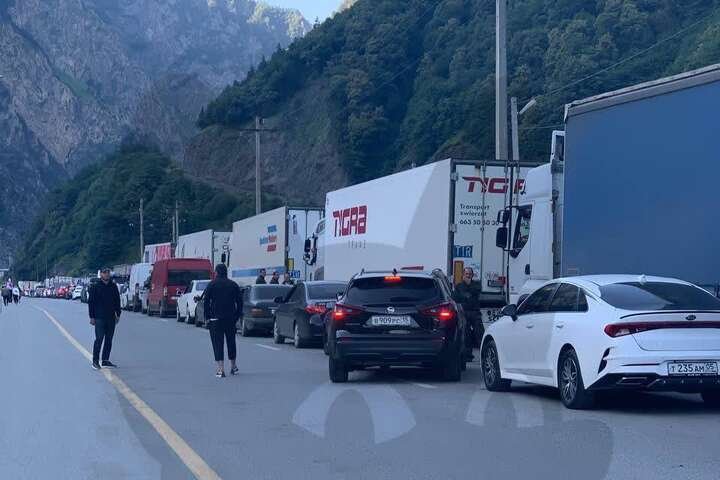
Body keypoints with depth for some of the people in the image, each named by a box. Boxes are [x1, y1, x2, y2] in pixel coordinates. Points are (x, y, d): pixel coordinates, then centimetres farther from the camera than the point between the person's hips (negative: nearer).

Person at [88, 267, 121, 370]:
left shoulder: (113, 286, 10)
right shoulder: (95, 287, -2)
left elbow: (117, 301, 16)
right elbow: (91, 302, -2)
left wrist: (118, 314, 11)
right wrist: (92, 317, -6)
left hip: (111, 318, 5)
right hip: (99, 318, -5)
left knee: (109, 340, 8)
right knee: (99, 339, -8)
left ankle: (105, 361, 15)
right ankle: (95, 361, -1)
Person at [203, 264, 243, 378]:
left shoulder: (211, 285, -2)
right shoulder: (233, 285, 6)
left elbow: (206, 302, -5)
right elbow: (239, 302, 6)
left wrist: (207, 317, 1)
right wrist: (237, 317, 11)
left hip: (215, 319, -3)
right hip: (231, 319, 3)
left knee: (218, 343, -2)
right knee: (231, 342, 16)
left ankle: (221, 369, -11)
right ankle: (233, 367, 27)